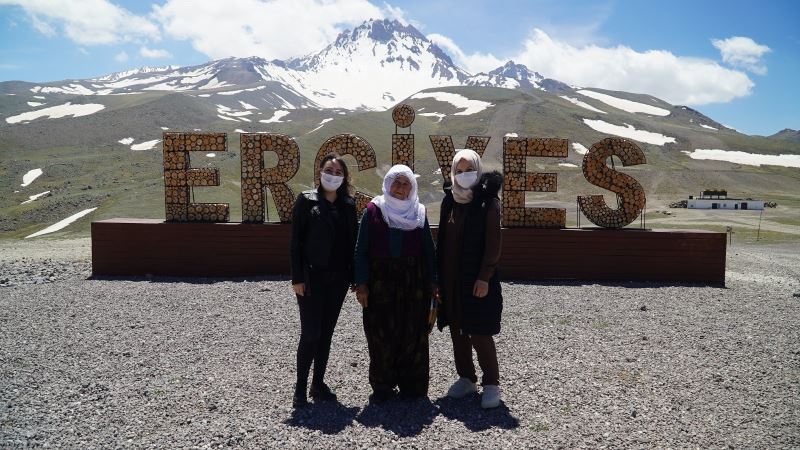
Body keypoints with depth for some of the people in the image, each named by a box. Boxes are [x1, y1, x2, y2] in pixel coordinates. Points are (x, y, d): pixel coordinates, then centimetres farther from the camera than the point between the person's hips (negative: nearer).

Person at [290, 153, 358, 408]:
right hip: (312, 277, -4)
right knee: (311, 334, -4)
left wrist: (355, 276, 4)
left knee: (327, 332, 11)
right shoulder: (306, 201, -3)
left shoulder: (348, 204, 8)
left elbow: (352, 241, 9)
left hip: (338, 278, 4)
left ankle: (318, 384, 24)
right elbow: (296, 241, -6)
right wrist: (297, 277, -11)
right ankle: (300, 388, 11)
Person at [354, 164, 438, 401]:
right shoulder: (373, 211, 2)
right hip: (381, 282, -1)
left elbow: (428, 249, 8)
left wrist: (432, 282, 2)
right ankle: (382, 386, 18)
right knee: (381, 336, 3)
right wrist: (361, 283, -7)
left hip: (413, 282, 2)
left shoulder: (418, 213, 7)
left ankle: (411, 385, 19)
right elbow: (362, 249, -1)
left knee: (412, 335, 5)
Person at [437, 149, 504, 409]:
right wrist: (440, 275, 8)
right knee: (458, 331, 12)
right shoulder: (449, 201, 9)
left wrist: (484, 277, -16)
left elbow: (493, 243, -10)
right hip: (451, 278, 6)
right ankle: (466, 378, 27)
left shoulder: (488, 202, -7)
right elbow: (442, 239, 11)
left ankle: (491, 383, 11)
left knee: (479, 333, -3)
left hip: (477, 279, -5)